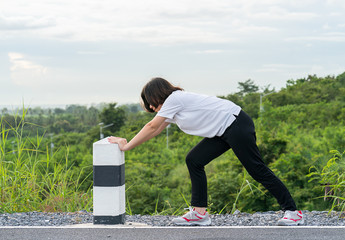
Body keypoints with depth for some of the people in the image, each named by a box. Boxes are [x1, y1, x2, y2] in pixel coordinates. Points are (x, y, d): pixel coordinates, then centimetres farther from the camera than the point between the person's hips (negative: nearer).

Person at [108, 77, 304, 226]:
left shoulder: (174, 99, -14)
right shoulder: (172, 108, 15)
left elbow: (151, 127, -12)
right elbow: (155, 130, 21)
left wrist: (127, 146, -6)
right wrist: (128, 142, 16)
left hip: (237, 125, -10)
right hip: (224, 132, 10)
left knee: (257, 169, -8)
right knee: (194, 161, 3)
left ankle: (293, 211, 0)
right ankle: (199, 213, 3)